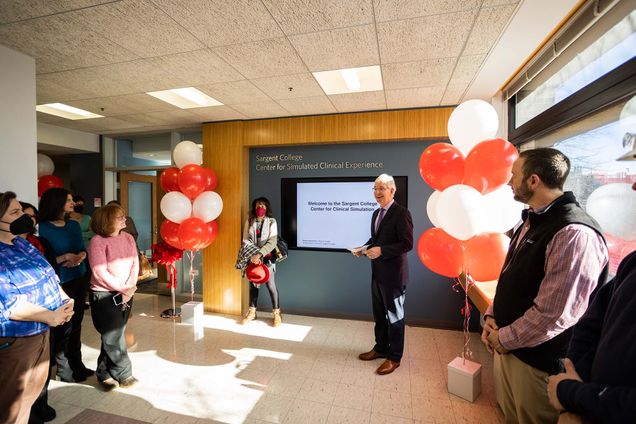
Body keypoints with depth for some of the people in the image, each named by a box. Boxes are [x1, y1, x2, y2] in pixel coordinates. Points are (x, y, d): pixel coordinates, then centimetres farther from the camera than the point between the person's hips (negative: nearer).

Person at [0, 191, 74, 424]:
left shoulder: (22, 243, 4)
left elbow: (48, 276, 10)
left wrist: (65, 300, -4)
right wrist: (50, 317, -20)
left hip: (41, 332, 8)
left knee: (34, 388, 24)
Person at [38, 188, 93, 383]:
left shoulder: (74, 225, 7)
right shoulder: (43, 229, -12)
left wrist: (80, 257, -12)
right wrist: (64, 257, -18)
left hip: (80, 279, 6)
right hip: (60, 283, -6)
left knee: (76, 324, 14)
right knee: (63, 327, 3)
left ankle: (77, 365, 29)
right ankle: (63, 369, 21)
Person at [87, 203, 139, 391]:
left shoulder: (128, 238, 4)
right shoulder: (97, 241, -13)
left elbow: (135, 265, 2)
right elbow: (100, 273, -16)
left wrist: (130, 288, -10)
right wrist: (123, 288, -13)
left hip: (125, 294, 5)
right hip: (104, 295, -5)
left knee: (113, 336, 15)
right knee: (114, 337, 3)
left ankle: (105, 373, 32)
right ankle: (124, 374, 19)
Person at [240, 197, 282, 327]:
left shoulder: (271, 222, -5)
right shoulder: (249, 221, 2)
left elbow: (272, 242, -12)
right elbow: (245, 241, -1)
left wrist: (259, 254, -20)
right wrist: (251, 256, -14)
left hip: (267, 258, -3)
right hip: (252, 258, 3)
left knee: (271, 285, -2)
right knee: (253, 285, 12)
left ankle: (277, 313, 11)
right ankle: (252, 311, 27)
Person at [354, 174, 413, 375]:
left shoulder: (401, 213, -16)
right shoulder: (376, 213, 11)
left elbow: (407, 244, -20)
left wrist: (381, 250, -27)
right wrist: (364, 248, 1)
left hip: (393, 274, -8)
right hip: (377, 273, 8)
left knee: (394, 316, 9)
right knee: (379, 314, 20)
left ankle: (394, 357, 26)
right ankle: (380, 348, 39)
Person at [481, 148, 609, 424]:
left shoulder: (575, 233, -25)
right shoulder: (533, 220, 5)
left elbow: (553, 315, -26)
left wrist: (504, 338, -14)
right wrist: (492, 316, 2)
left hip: (537, 360, -7)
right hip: (508, 346, 8)